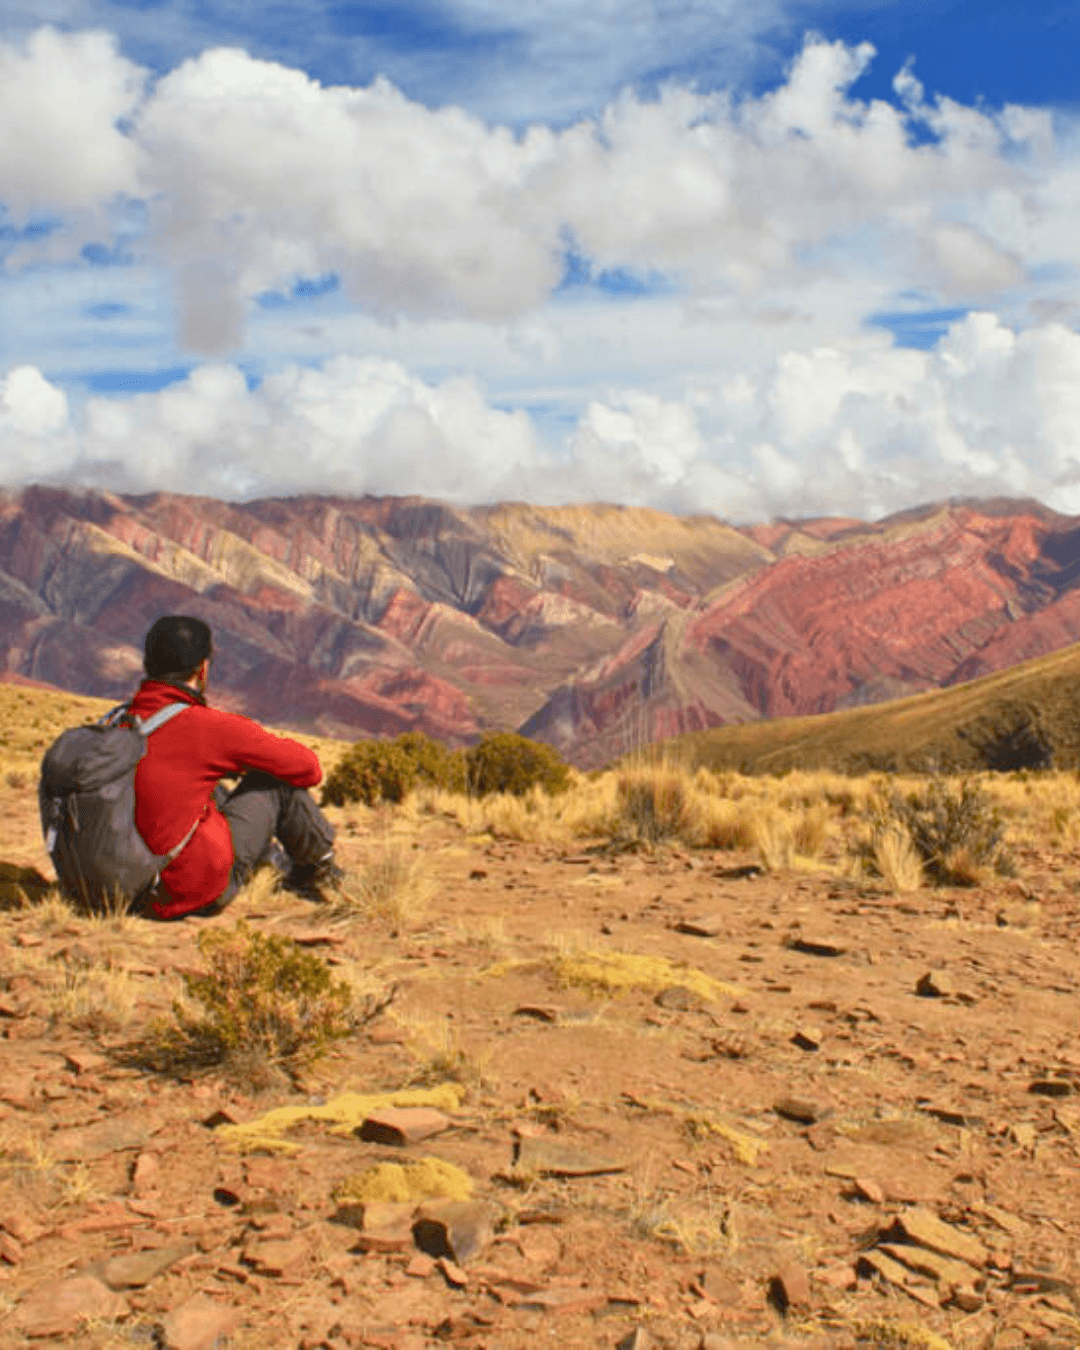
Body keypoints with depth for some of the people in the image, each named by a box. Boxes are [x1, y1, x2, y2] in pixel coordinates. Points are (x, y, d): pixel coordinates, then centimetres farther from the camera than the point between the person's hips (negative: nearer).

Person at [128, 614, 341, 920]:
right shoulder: (207, 726, -16)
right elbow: (307, 768, -5)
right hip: (202, 893, -7)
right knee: (276, 781, 6)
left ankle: (272, 857, 43)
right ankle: (319, 868, 27)